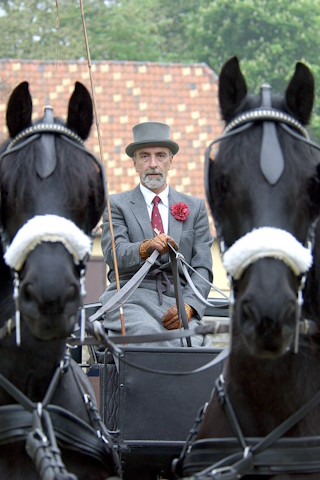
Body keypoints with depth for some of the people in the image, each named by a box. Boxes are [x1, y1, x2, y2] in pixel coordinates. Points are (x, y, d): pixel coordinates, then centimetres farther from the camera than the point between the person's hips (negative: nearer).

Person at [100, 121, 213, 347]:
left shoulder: (195, 207, 20)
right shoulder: (117, 204, 14)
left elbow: (202, 267, 11)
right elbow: (114, 253, -4)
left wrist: (188, 305, -9)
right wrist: (145, 248, -28)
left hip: (178, 300, 2)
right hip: (131, 299, -2)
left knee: (192, 343, -32)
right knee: (149, 333, -36)